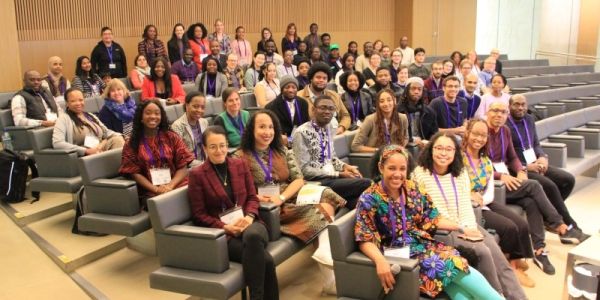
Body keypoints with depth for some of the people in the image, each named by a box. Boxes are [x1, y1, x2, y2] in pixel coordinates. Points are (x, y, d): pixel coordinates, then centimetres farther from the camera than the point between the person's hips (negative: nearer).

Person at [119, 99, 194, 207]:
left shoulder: (172, 137, 12)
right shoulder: (132, 143, 9)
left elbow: (182, 167, 6)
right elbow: (135, 173, 2)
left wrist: (170, 185, -12)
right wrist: (156, 189, -12)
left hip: (176, 185, 2)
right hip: (150, 191, -2)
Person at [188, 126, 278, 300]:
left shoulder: (240, 165, 13)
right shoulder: (197, 174, 1)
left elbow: (252, 197, 13)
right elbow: (199, 215, -1)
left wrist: (249, 217, -9)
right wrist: (225, 227, -14)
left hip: (249, 224, 3)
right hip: (222, 233, -3)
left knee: (252, 236, -38)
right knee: (265, 260, -32)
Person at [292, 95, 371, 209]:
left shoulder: (328, 128, 11)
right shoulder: (302, 133, -14)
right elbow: (304, 170, -17)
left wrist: (345, 166, -2)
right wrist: (339, 174, -17)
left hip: (332, 176, 8)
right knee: (366, 184, -21)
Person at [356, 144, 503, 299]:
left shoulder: (413, 188, 5)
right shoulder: (370, 199, -11)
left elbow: (432, 218, 13)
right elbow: (366, 240, -15)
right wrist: (380, 261, -32)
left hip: (423, 244, 5)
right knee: (452, 265, -22)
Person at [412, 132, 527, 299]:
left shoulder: (461, 173, 12)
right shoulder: (420, 174, -8)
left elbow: (466, 204, 5)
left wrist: (470, 228, -15)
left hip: (465, 226, 6)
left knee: (499, 258, -15)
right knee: (482, 251, -23)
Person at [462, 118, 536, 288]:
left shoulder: (486, 161, 12)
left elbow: (490, 192, 6)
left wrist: (481, 200, -14)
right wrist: (471, 197, -25)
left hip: (485, 203, 8)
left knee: (522, 225, -10)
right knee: (509, 228, -19)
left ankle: (516, 264, 3)